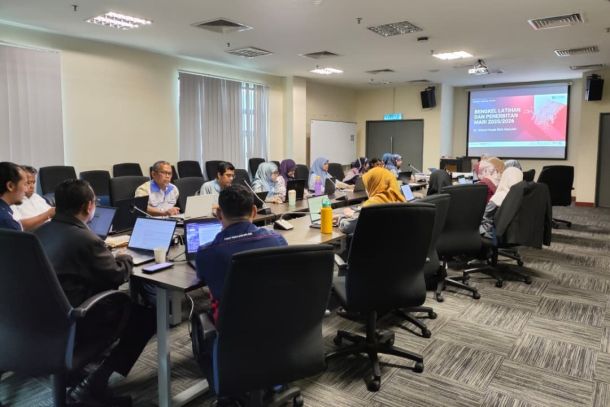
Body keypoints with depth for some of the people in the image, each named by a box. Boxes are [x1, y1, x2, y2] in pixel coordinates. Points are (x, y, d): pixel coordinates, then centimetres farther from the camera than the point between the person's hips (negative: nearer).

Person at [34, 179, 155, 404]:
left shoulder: (40, 232, 4)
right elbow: (118, 276, -9)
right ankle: (96, 381, 2)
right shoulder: (87, 239, -21)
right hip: (71, 325, -9)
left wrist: (106, 254, 17)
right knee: (148, 315, 3)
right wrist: (125, 258, 11)